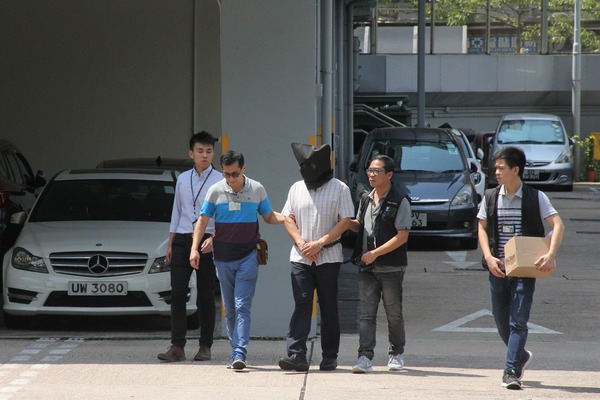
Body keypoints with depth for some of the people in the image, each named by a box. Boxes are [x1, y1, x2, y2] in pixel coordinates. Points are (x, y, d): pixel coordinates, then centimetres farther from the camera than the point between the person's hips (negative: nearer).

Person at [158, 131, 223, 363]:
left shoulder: (220, 181, -1)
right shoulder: (183, 180, 12)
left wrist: (213, 239, -18)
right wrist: (170, 243, 14)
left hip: (207, 242, -3)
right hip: (182, 239, 3)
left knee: (206, 297, 4)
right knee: (177, 294, -4)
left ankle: (205, 347, 11)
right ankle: (177, 347, -5)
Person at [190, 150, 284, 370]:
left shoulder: (256, 189, 2)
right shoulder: (216, 191, 2)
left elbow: (269, 216, 13)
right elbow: (203, 221, 5)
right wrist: (195, 248, -5)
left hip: (248, 257, -2)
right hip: (223, 258, 2)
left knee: (242, 306, -13)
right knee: (229, 310, 8)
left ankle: (240, 354, -20)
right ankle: (235, 353, 16)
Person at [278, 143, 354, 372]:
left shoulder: (339, 189, -1)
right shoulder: (296, 188, 11)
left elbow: (345, 222, -7)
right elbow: (288, 218, 10)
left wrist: (319, 243, -14)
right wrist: (301, 243, -6)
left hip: (328, 257, -2)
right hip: (300, 257, 2)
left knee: (328, 308, 4)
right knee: (301, 305, -7)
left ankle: (330, 357, 12)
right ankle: (296, 355, -14)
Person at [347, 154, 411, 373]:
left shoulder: (400, 201, -8)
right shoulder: (366, 200, 12)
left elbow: (402, 236, -13)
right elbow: (358, 226, 26)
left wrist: (375, 253, -18)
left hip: (391, 267, -5)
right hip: (367, 267, 5)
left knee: (393, 314, 7)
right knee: (366, 314, -5)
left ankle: (396, 354, 24)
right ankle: (365, 357, -10)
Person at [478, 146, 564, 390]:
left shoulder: (535, 198, -3)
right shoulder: (490, 198, 6)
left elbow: (557, 225, -7)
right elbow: (482, 228, 10)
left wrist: (551, 255, -21)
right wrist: (488, 256, -6)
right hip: (498, 268, 4)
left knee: (518, 321, -10)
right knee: (501, 321, 10)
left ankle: (511, 372, -12)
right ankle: (521, 356, 35)